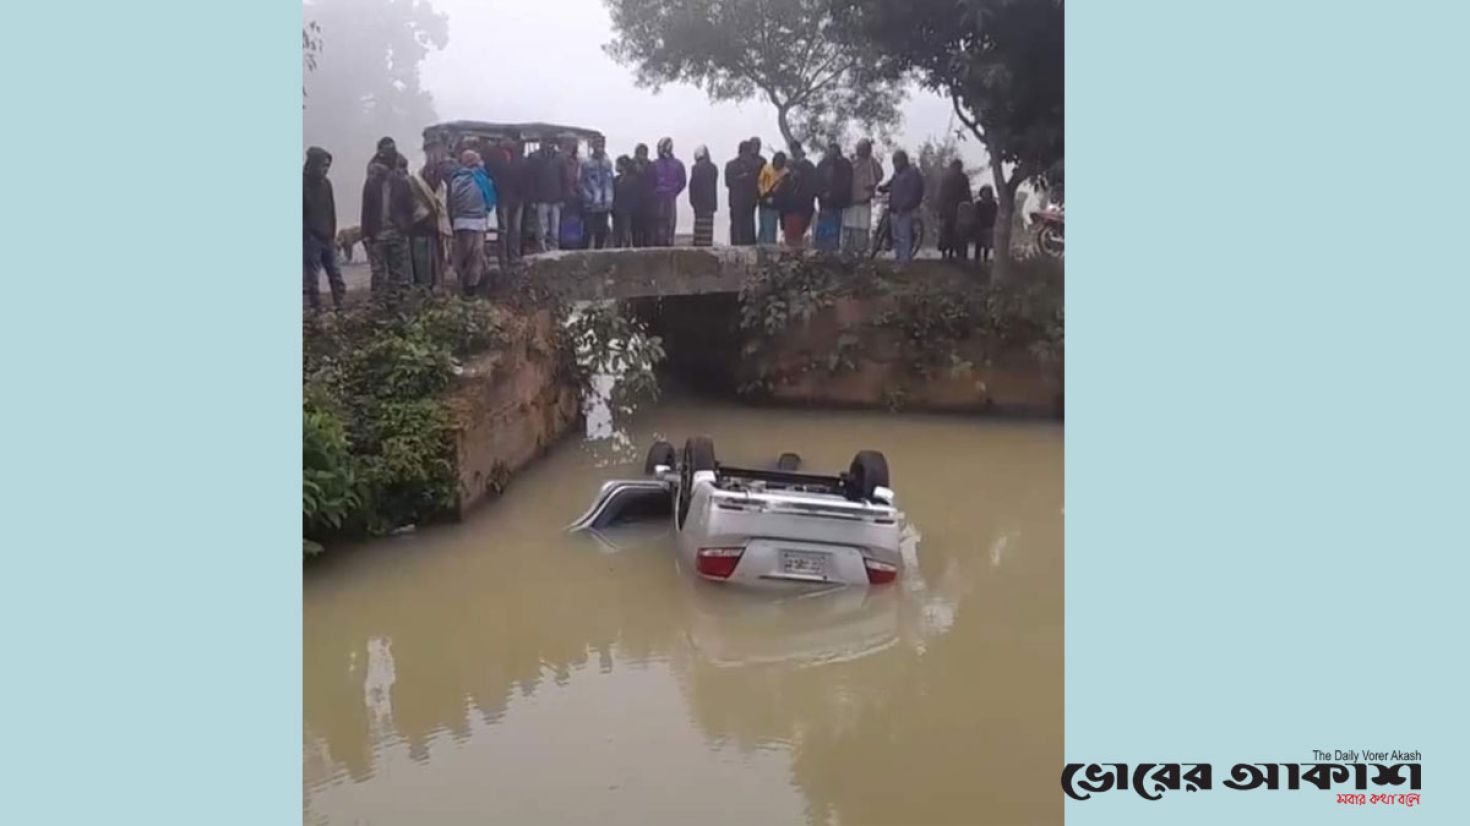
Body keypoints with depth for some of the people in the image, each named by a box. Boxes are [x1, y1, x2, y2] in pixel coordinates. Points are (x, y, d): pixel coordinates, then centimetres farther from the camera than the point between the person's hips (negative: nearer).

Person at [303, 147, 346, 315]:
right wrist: (306, 235, -14)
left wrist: (333, 234, 12)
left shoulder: (326, 183, 9)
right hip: (310, 239, -6)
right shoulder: (303, 183, -8)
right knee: (311, 277, -2)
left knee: (336, 275, 5)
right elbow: (302, 213, -11)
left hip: (327, 238, 6)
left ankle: (339, 307, 10)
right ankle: (316, 309, 1)